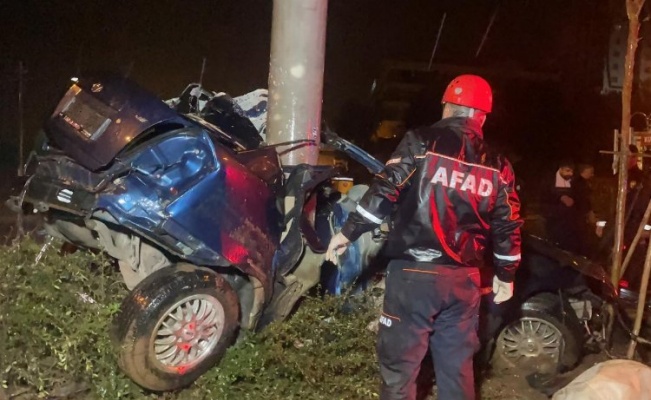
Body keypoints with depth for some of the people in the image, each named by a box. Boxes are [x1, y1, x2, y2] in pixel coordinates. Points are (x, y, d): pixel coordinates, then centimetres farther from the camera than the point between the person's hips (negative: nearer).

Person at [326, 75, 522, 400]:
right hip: (464, 278, 4)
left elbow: (384, 191, -10)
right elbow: (507, 226, 11)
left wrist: (348, 232, -1)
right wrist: (506, 276, 23)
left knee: (399, 363, 3)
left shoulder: (422, 142, -4)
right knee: (457, 366, 15)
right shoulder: (497, 166, 9)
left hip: (414, 272, -4)